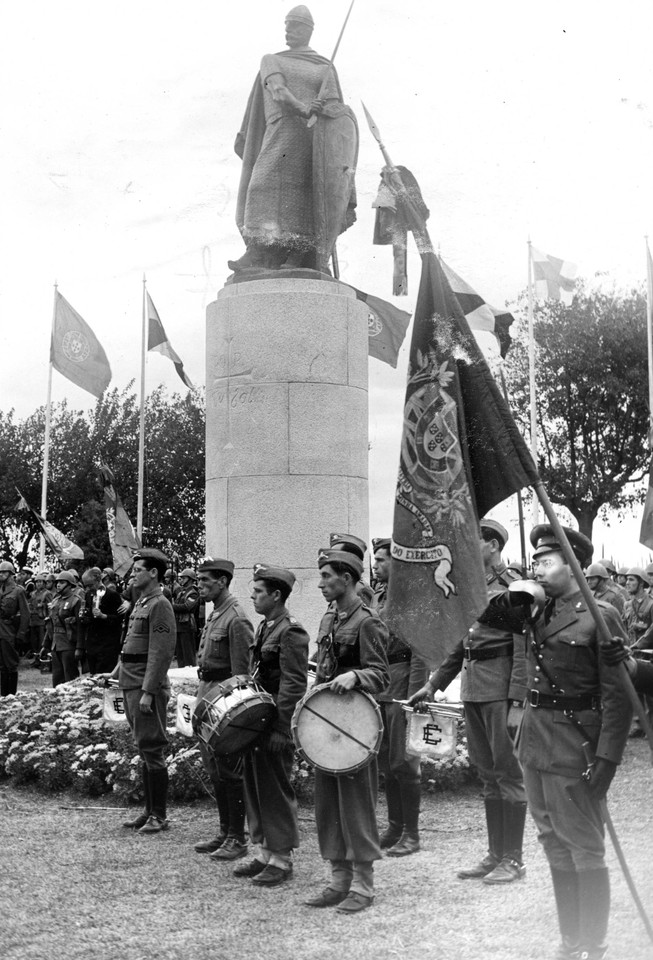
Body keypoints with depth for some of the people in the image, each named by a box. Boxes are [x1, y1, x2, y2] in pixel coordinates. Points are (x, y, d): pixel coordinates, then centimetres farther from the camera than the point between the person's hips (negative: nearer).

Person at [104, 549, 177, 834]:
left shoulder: (159, 605, -14)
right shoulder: (140, 603, 16)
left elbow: (161, 653, -19)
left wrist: (148, 692, -23)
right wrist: (116, 672, 16)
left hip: (147, 687, -10)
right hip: (131, 685, 10)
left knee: (152, 751, -4)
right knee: (143, 750, 14)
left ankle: (160, 816, 4)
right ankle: (150, 810, 22)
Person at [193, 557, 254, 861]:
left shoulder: (237, 620, -15)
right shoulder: (214, 616, 14)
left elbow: (241, 671, -17)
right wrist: (201, 699, 18)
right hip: (206, 697, 9)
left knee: (229, 772, -3)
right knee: (214, 770, 14)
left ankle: (237, 839, 5)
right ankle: (225, 833, 23)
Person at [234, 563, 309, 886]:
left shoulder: (291, 632, -14)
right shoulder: (263, 627, 14)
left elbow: (294, 685, -18)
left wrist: (280, 728, -20)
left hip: (276, 723, -9)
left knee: (276, 789, -1)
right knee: (254, 786, 13)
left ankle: (281, 859, 9)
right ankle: (264, 852, 24)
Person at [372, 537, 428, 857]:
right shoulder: (377, 596, 14)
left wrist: (413, 697, -18)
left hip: (400, 686, -8)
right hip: (377, 689, 8)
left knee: (402, 763, -3)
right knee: (386, 763, 13)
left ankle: (411, 834, 6)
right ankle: (394, 828, 22)